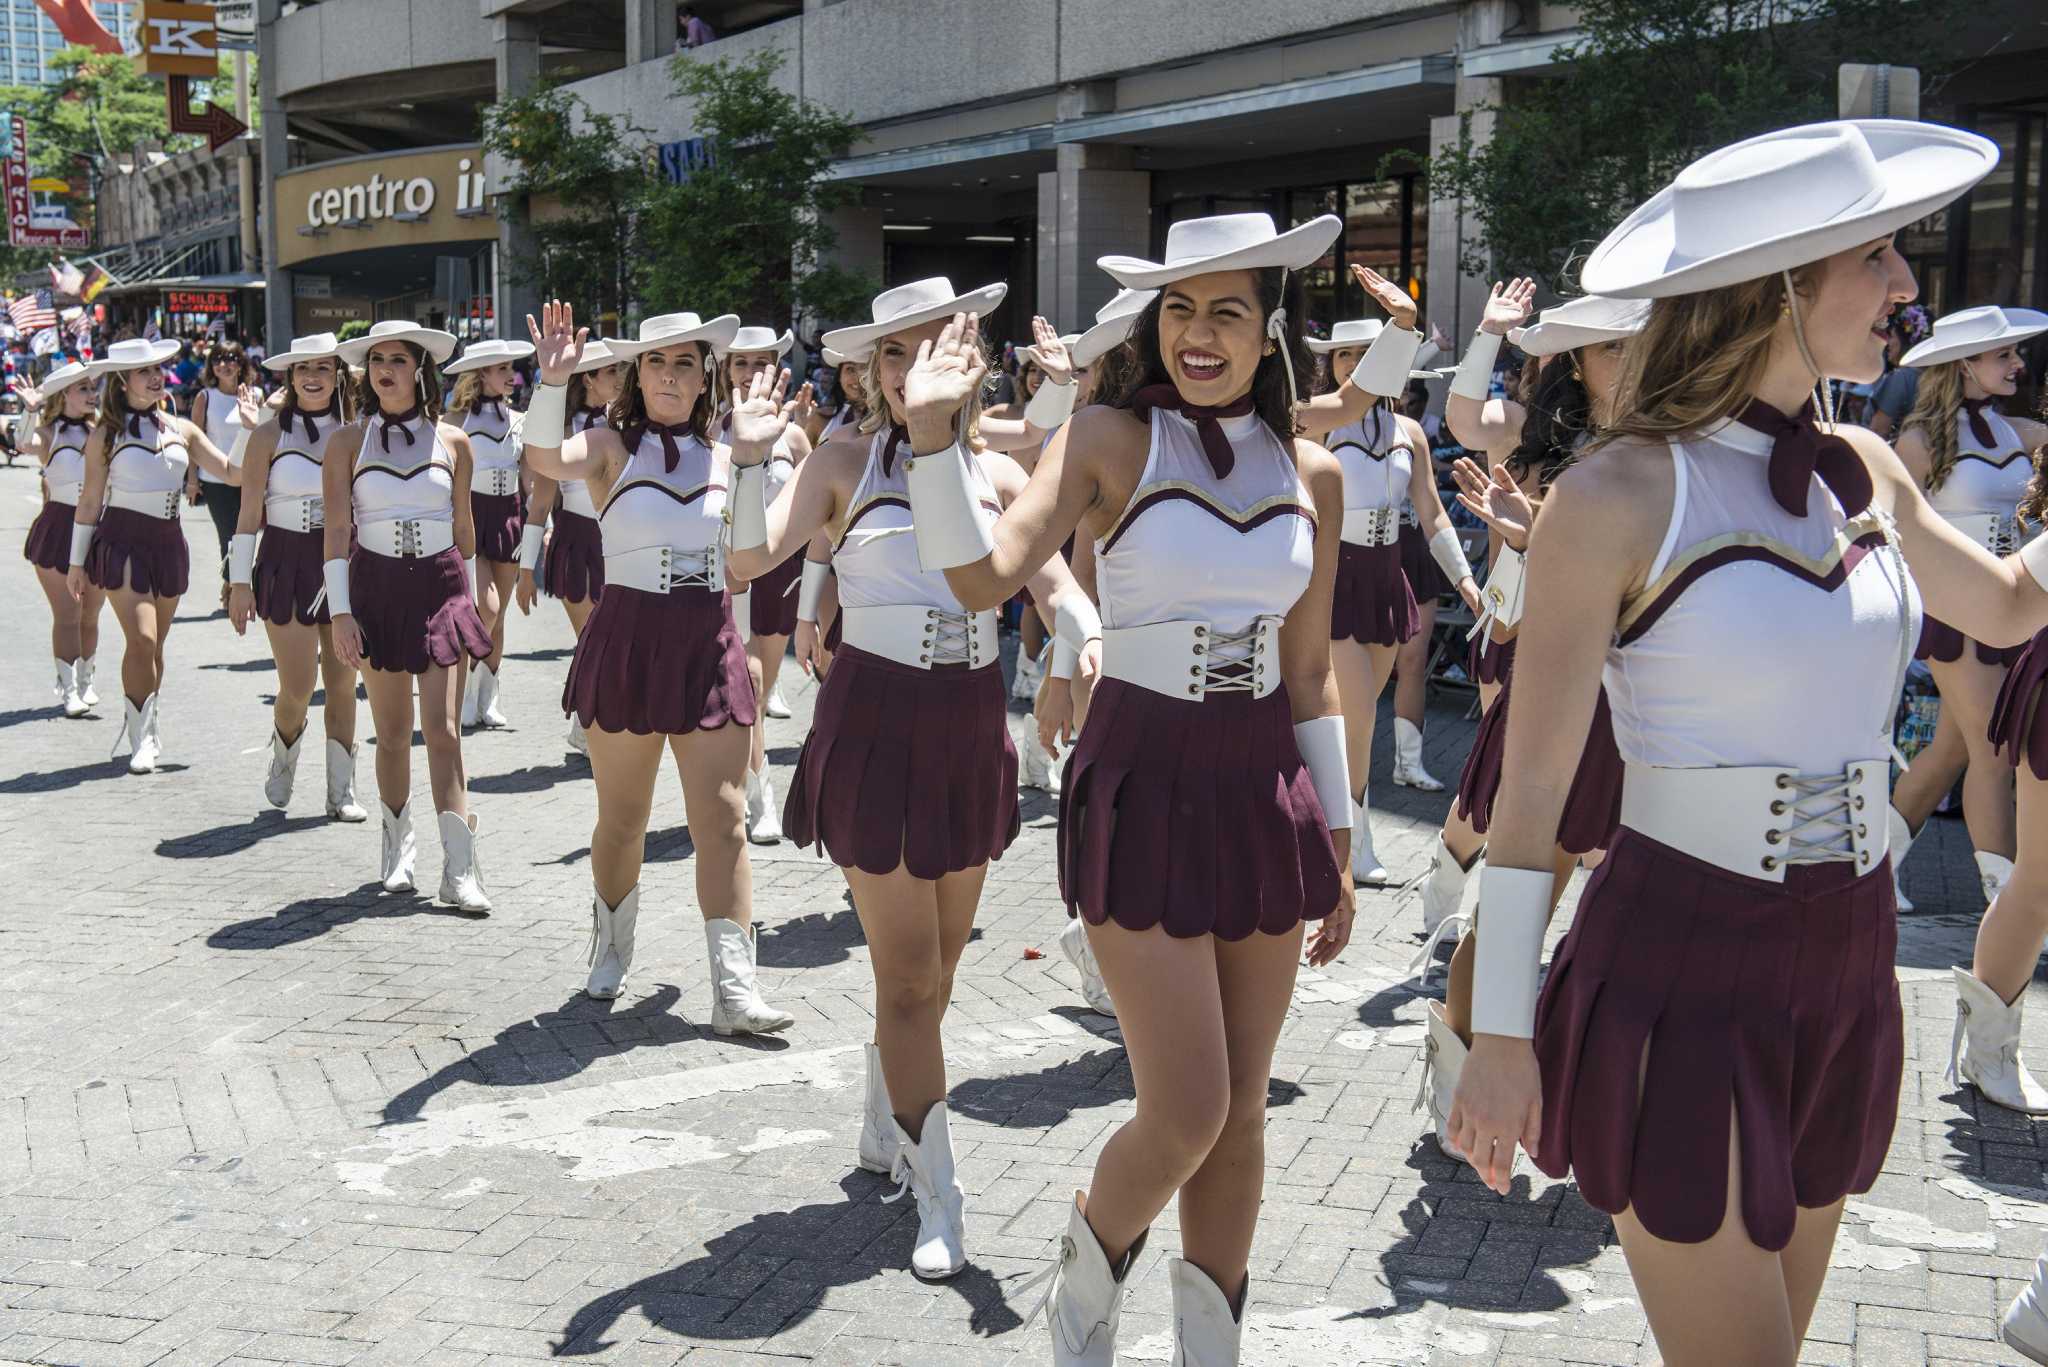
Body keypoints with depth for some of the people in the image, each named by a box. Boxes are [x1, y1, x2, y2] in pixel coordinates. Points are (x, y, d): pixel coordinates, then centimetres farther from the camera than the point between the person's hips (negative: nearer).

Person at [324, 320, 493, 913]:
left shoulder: (452, 442, 5)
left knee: (443, 730, -8)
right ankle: (397, 848, 25)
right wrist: (340, 612, -10)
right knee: (392, 733, 8)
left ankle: (460, 869, -9)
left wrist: (469, 595, 18)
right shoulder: (348, 443, 2)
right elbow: (337, 532, -3)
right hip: (376, 587, 0)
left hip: (440, 585, 0)